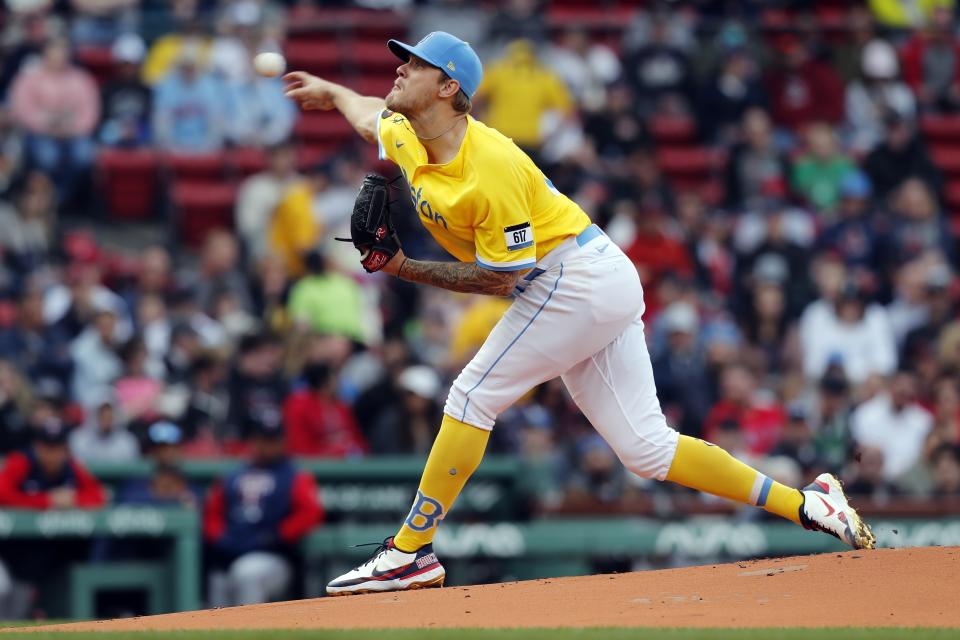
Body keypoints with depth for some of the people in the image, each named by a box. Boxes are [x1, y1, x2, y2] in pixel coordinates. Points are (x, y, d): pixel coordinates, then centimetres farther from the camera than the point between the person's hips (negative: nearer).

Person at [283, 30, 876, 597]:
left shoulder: (490, 168, -23)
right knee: (646, 448, 6)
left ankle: (410, 552, -5)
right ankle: (805, 504, 7)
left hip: (576, 280, -9)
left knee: (474, 397, -9)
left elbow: (499, 277, -20)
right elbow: (373, 116, 28)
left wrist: (406, 270, -18)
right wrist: (330, 91, 43)